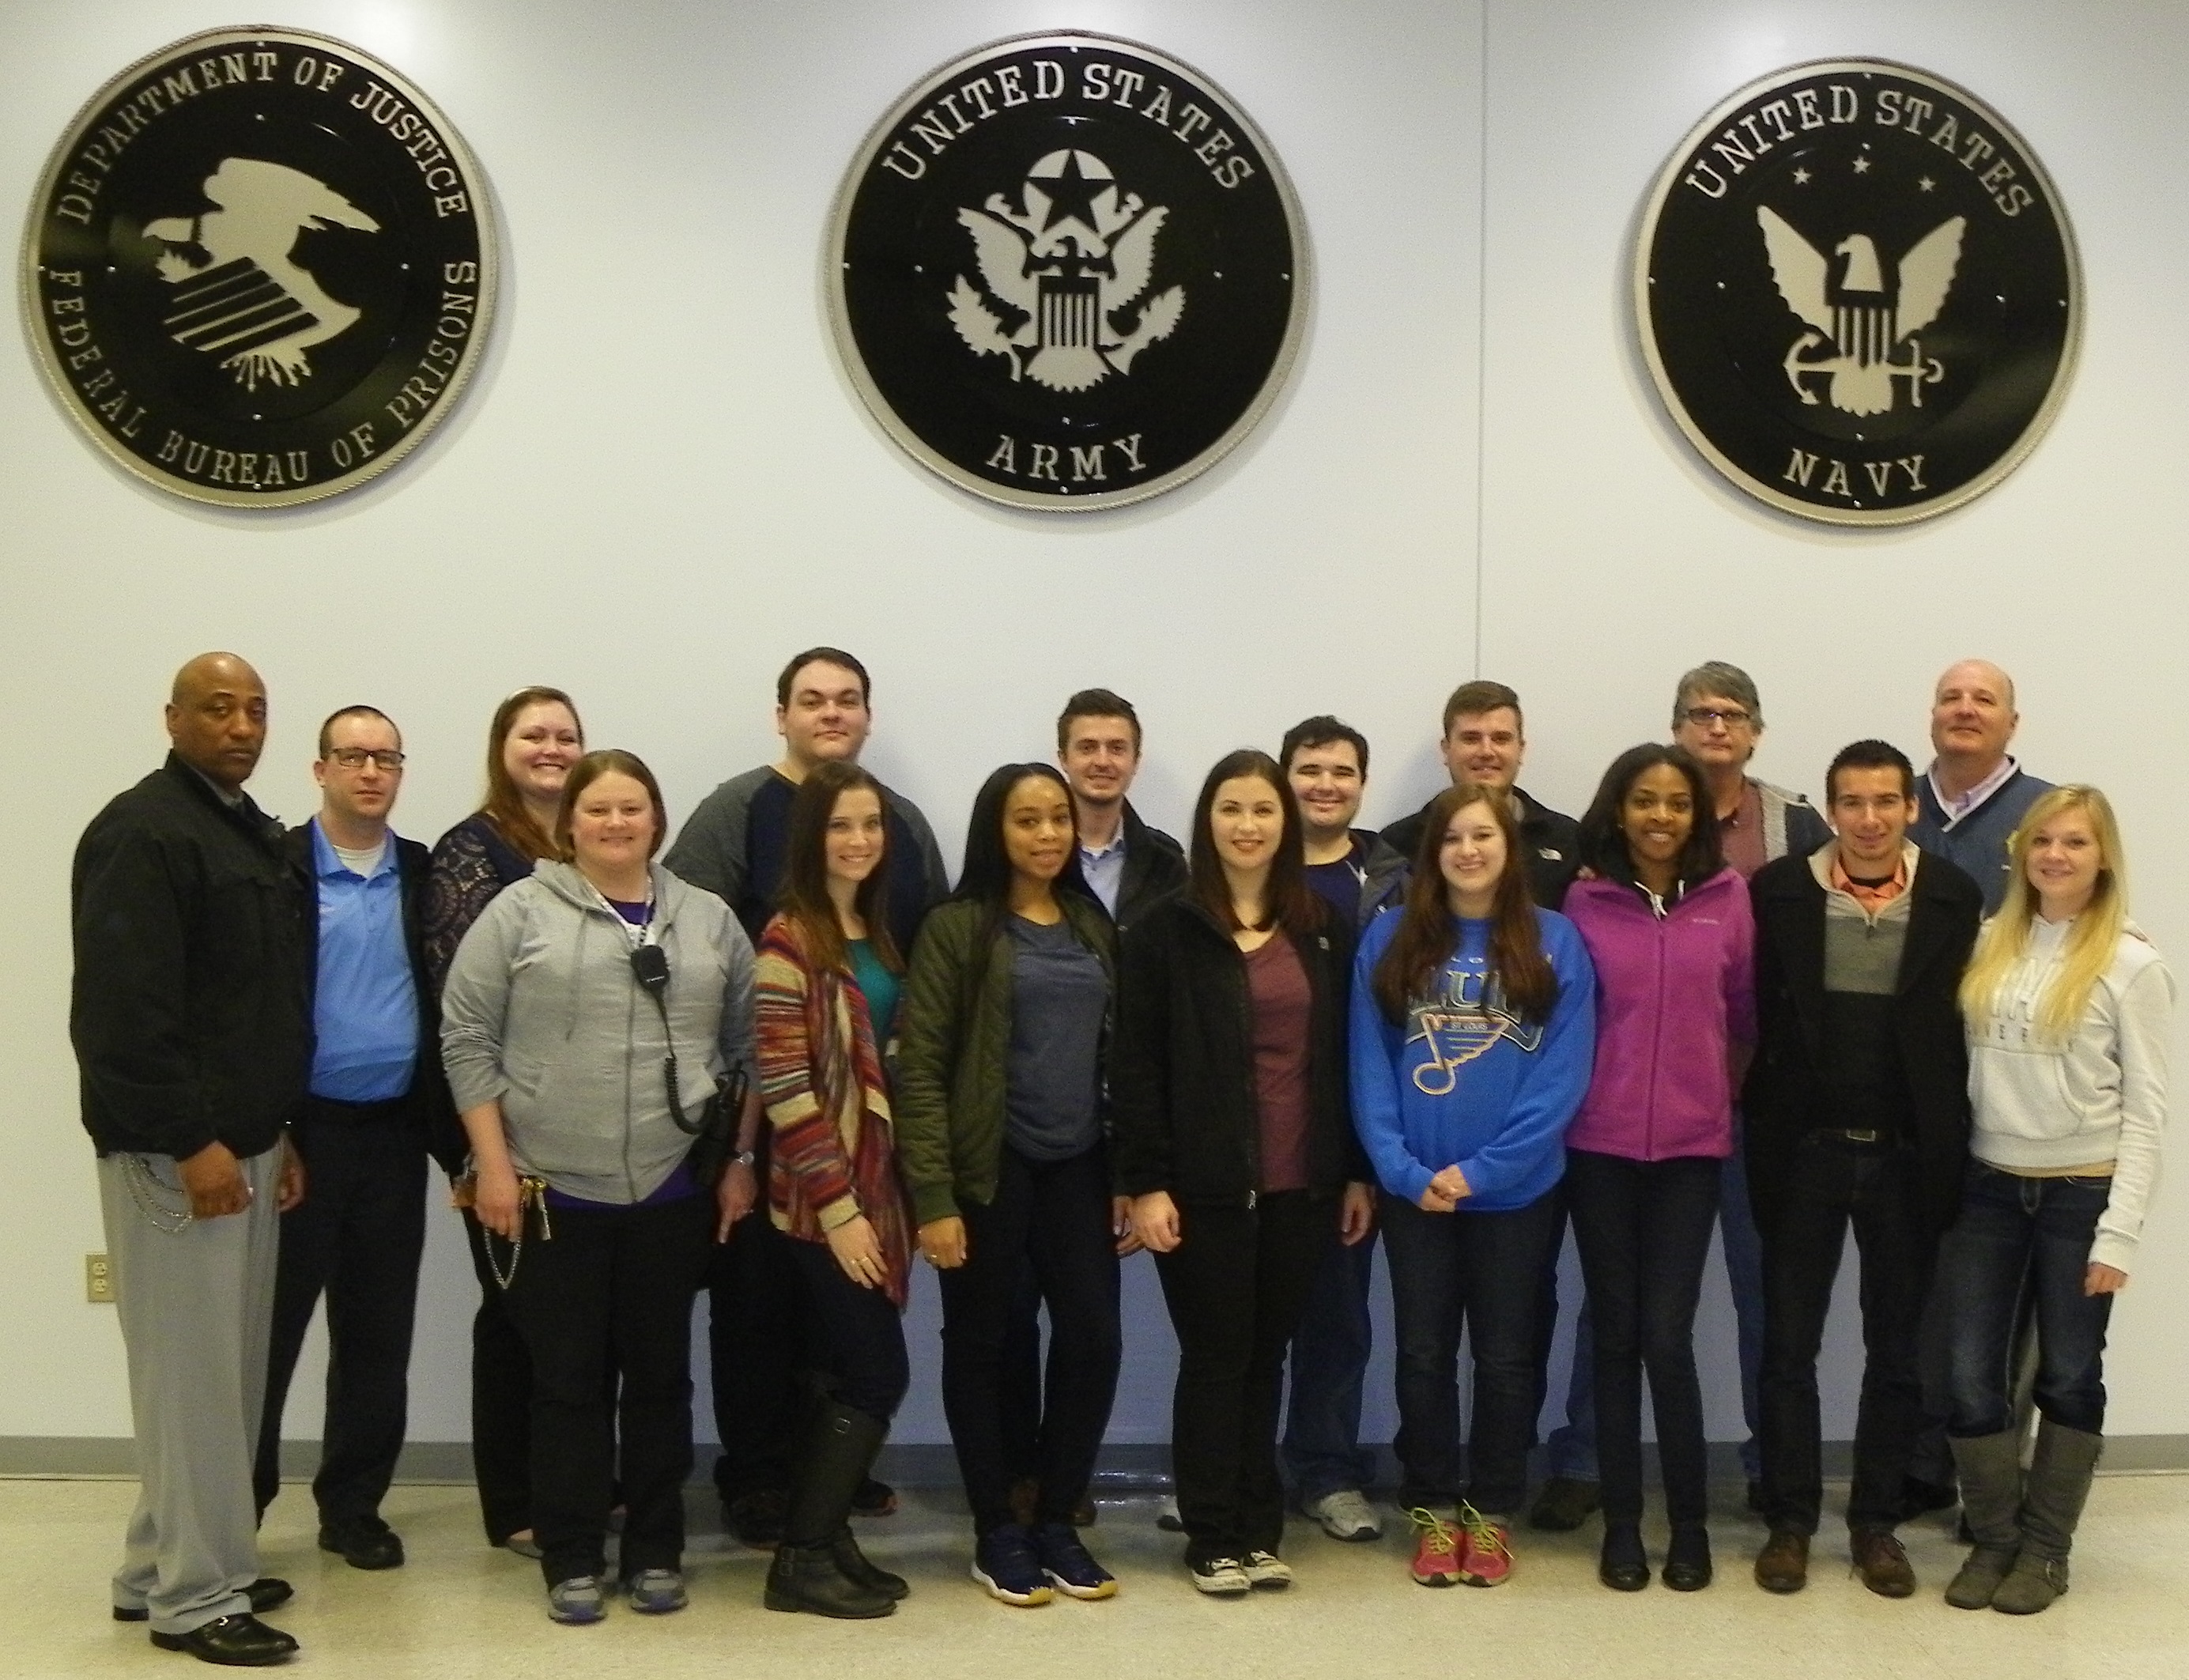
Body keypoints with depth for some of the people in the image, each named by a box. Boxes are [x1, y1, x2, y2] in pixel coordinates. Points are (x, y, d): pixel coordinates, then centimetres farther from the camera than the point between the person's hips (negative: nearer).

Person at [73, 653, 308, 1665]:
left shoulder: (255, 831, 15)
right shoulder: (142, 832, -14)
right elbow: (122, 1009, -21)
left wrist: (278, 1133, 18)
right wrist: (192, 1143, -22)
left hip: (243, 1139, 9)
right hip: (176, 1150, -9)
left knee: (227, 1364, 14)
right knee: (192, 1369, -2)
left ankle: (161, 1567, 26)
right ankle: (195, 1596, 8)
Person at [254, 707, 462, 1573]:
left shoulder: (427, 876, 7)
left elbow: (451, 1003, 6)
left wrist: (454, 1134, 0)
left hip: (394, 1133, 4)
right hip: (299, 1129, -3)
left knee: (377, 1331, 10)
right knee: (270, 1321, 4)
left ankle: (354, 1504, 22)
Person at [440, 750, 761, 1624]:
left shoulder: (709, 920, 7)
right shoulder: (519, 912, -1)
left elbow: (749, 1048, 10)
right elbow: (468, 1040, -3)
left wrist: (741, 1164, 5)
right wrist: (494, 1165, -7)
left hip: (673, 1192, 2)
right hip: (553, 1190, -2)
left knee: (660, 1376, 10)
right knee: (568, 1380, 6)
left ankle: (655, 1552, 22)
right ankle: (572, 1560, 17)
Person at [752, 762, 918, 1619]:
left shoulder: (878, 934, 13)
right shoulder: (790, 939, -12)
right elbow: (783, 1086, -17)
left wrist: (879, 1197, 12)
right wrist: (837, 1205, -19)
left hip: (877, 1185, 8)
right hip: (824, 1197, -7)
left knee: (849, 1374, 11)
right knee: (878, 1374, -5)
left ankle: (824, 1537, 22)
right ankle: (801, 1559, 6)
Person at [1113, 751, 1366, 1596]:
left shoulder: (1324, 930, 9)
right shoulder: (1166, 931, -4)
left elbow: (1345, 1057, 11)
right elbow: (1135, 1068, -7)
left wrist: (1357, 1170, 9)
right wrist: (1146, 1183, -12)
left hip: (1301, 1184, 4)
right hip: (1205, 1184, -3)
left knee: (1267, 1355, 12)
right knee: (1216, 1356, 4)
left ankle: (1259, 1529, 23)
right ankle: (1213, 1538, 15)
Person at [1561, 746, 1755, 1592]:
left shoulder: (1729, 897, 1)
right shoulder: (1583, 901, -1)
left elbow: (1746, 1011, 8)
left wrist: (1714, 1083, 12)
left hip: (1691, 1145, 0)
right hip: (1599, 1145, 0)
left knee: (1667, 1340, -4)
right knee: (1616, 1337, 6)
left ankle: (1690, 1524, 12)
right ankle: (1622, 1523, 18)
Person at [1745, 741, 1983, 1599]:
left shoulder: (1955, 897, -2)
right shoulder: (1780, 890, -4)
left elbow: (1969, 1019, 0)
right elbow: (1753, 1011, -2)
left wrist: (1954, 1147, -3)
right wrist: (1762, 1121, -7)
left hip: (1908, 1152, 1)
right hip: (1806, 1148, 0)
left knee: (1897, 1348, 11)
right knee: (1789, 1343, 6)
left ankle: (1876, 1522, 25)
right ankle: (1789, 1520, 19)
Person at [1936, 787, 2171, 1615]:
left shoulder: (2132, 964, -6)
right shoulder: (1988, 945, 4)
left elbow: (2145, 1107, -7)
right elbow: (1957, 1063, 6)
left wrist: (2120, 1230, -11)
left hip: (2081, 1193, -3)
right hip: (1986, 1187, 3)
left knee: (2068, 1376, 10)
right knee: (1970, 1375, 3)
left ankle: (2045, 1548, 24)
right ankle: (1994, 1538, 21)